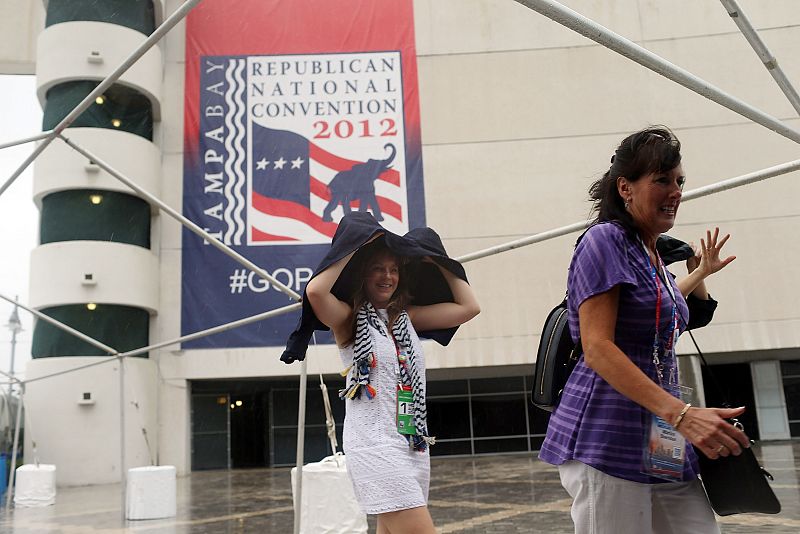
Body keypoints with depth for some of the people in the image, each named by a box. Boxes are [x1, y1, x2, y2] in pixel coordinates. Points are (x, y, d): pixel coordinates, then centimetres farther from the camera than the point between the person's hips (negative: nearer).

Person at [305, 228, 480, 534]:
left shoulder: (407, 318, 15)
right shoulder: (350, 320, -1)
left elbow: (468, 307, 12)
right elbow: (315, 291, -22)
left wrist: (436, 262, 13)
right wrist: (351, 251, -9)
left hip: (415, 445, 7)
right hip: (375, 447, -7)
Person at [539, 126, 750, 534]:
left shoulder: (650, 254, 18)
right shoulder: (605, 240, -9)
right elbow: (597, 349, -20)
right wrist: (681, 413, -26)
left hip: (662, 444, 9)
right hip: (608, 441, -9)